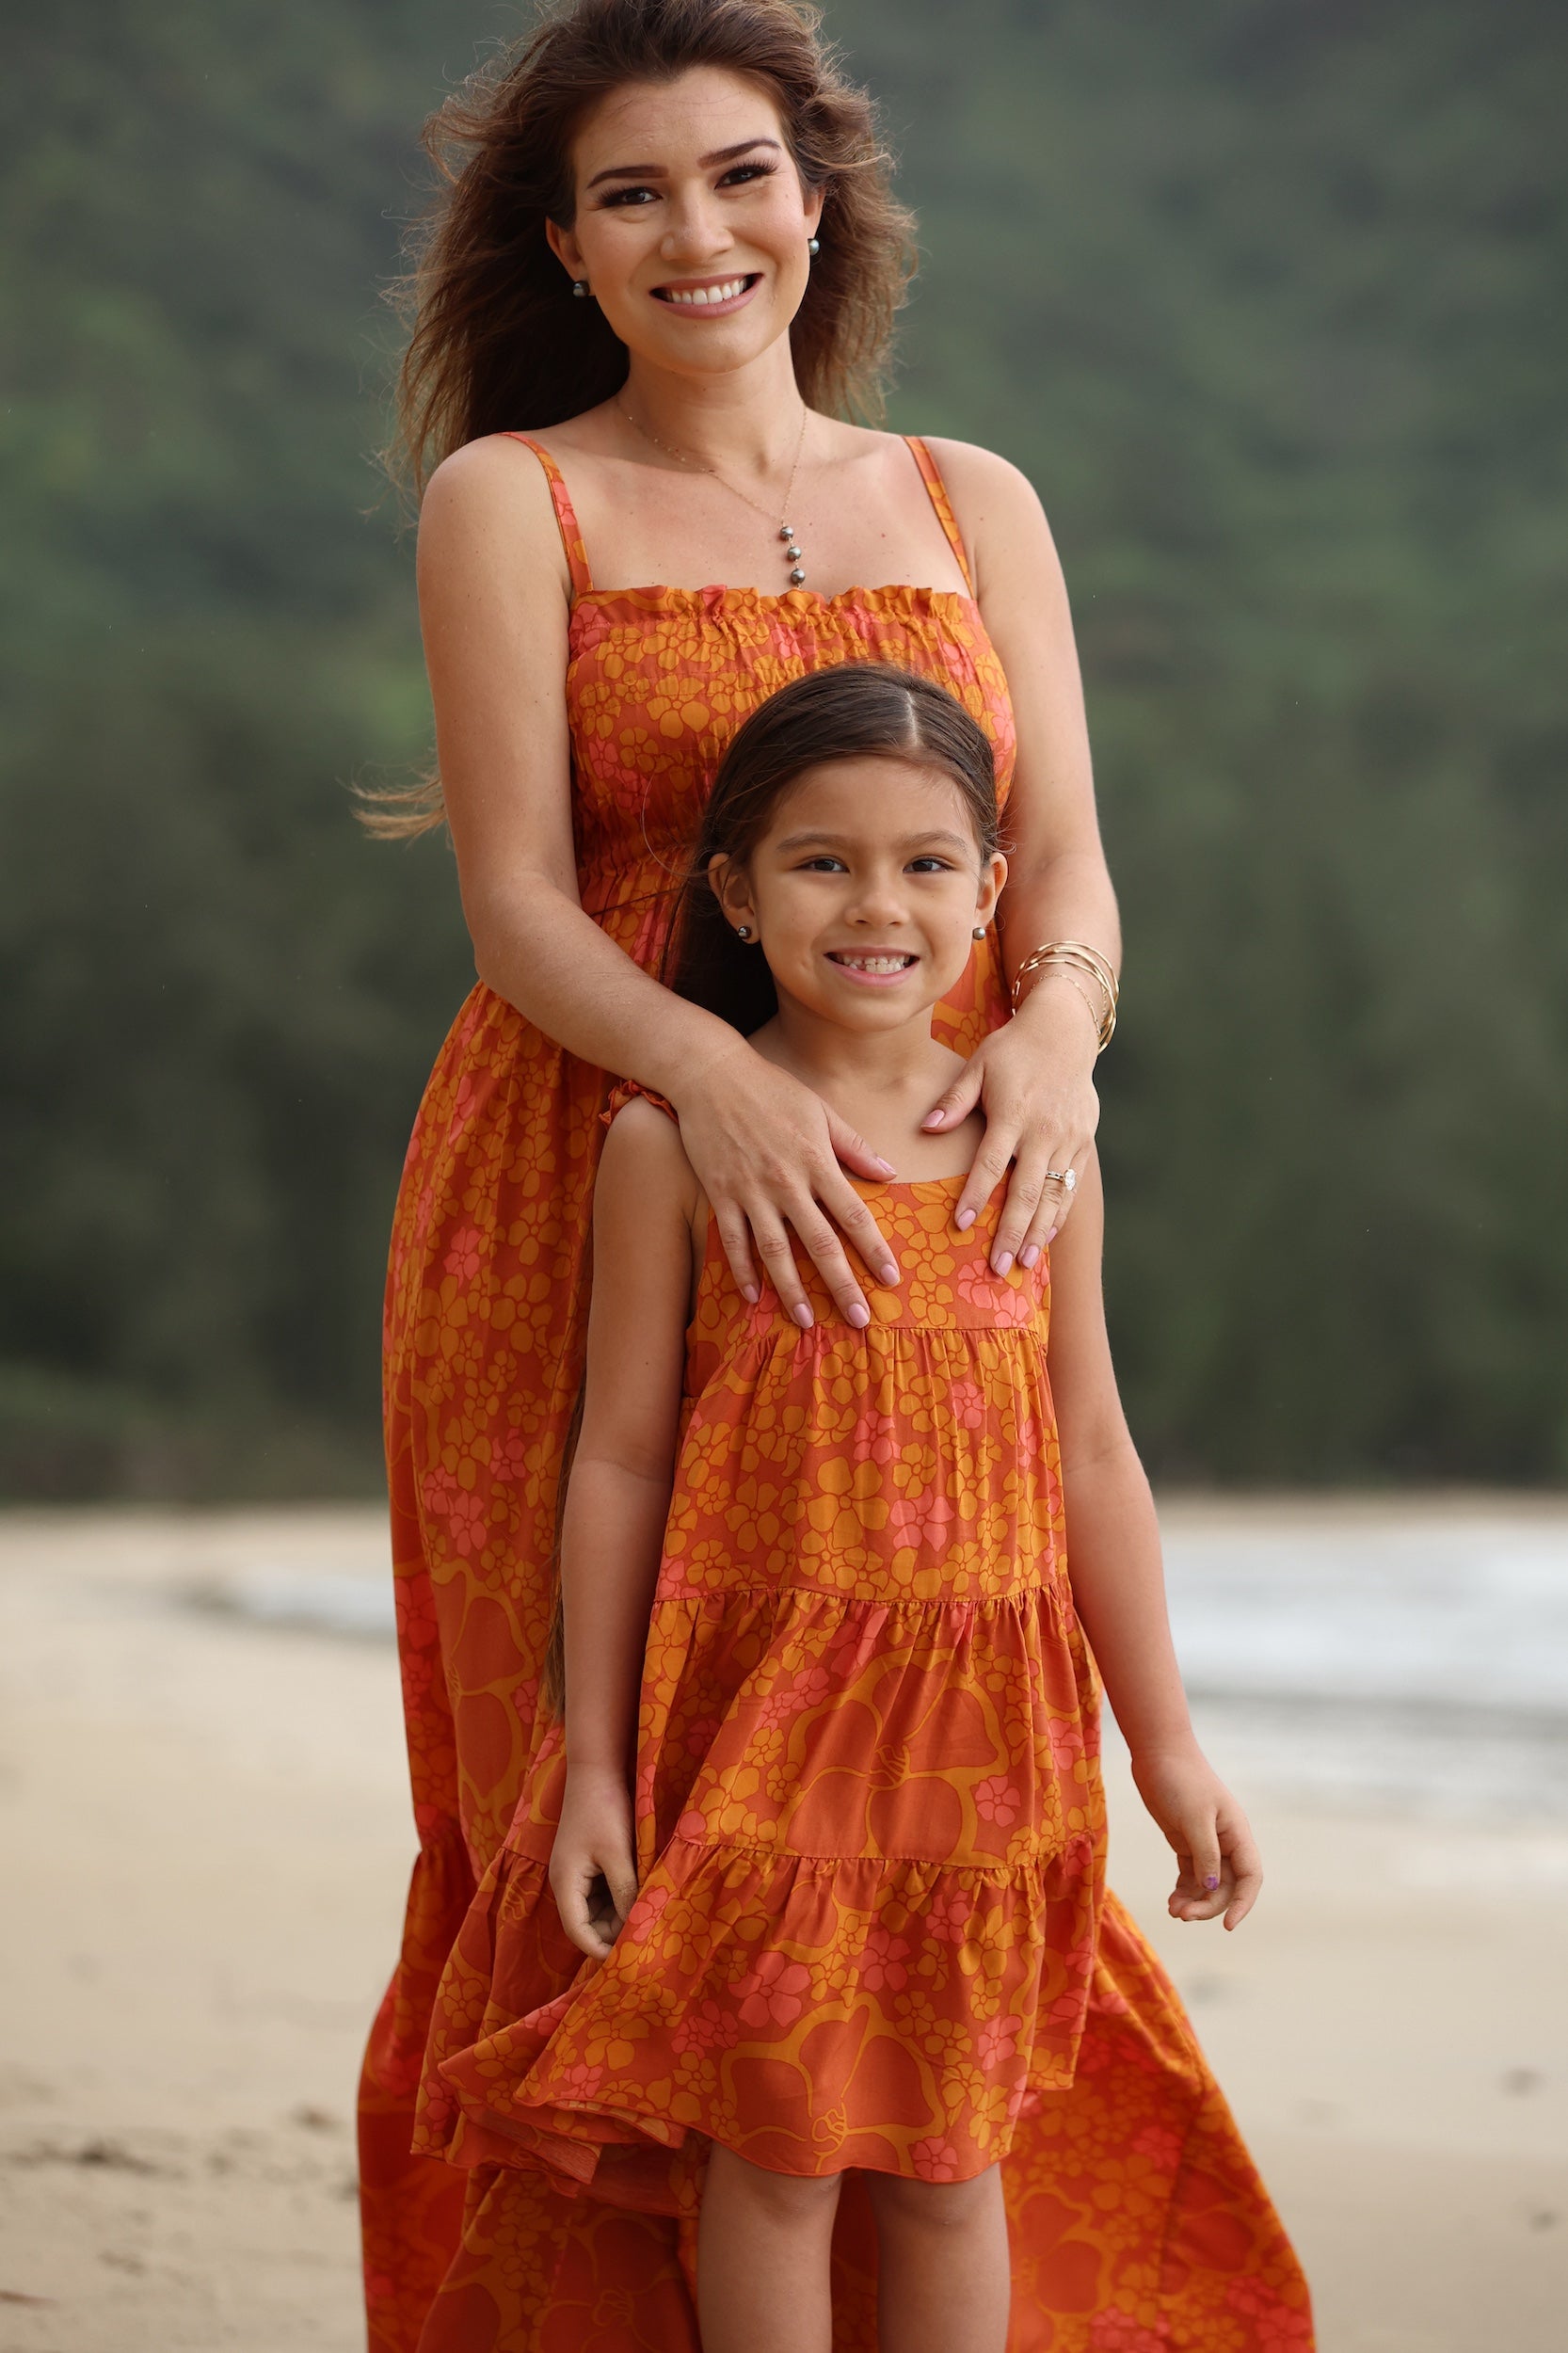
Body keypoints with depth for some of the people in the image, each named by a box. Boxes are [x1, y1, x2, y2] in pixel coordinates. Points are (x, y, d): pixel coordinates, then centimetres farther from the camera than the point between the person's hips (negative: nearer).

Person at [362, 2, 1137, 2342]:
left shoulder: (975, 506, 15)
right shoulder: (509, 500, 4)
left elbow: (1067, 858, 6)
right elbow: (515, 903, -5)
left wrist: (1053, 1022, -18)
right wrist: (722, 1073, -24)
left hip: (906, 1241, 3)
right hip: (590, 1220, -3)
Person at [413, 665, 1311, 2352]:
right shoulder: (676, 1146, -5)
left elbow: (1089, 1455, 9)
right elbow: (621, 1460, -2)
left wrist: (1167, 1749, 10)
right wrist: (593, 1761, -3)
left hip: (980, 1728, 3)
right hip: (757, 1714, -3)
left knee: (949, 2154, 10)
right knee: (777, 2150, 2)